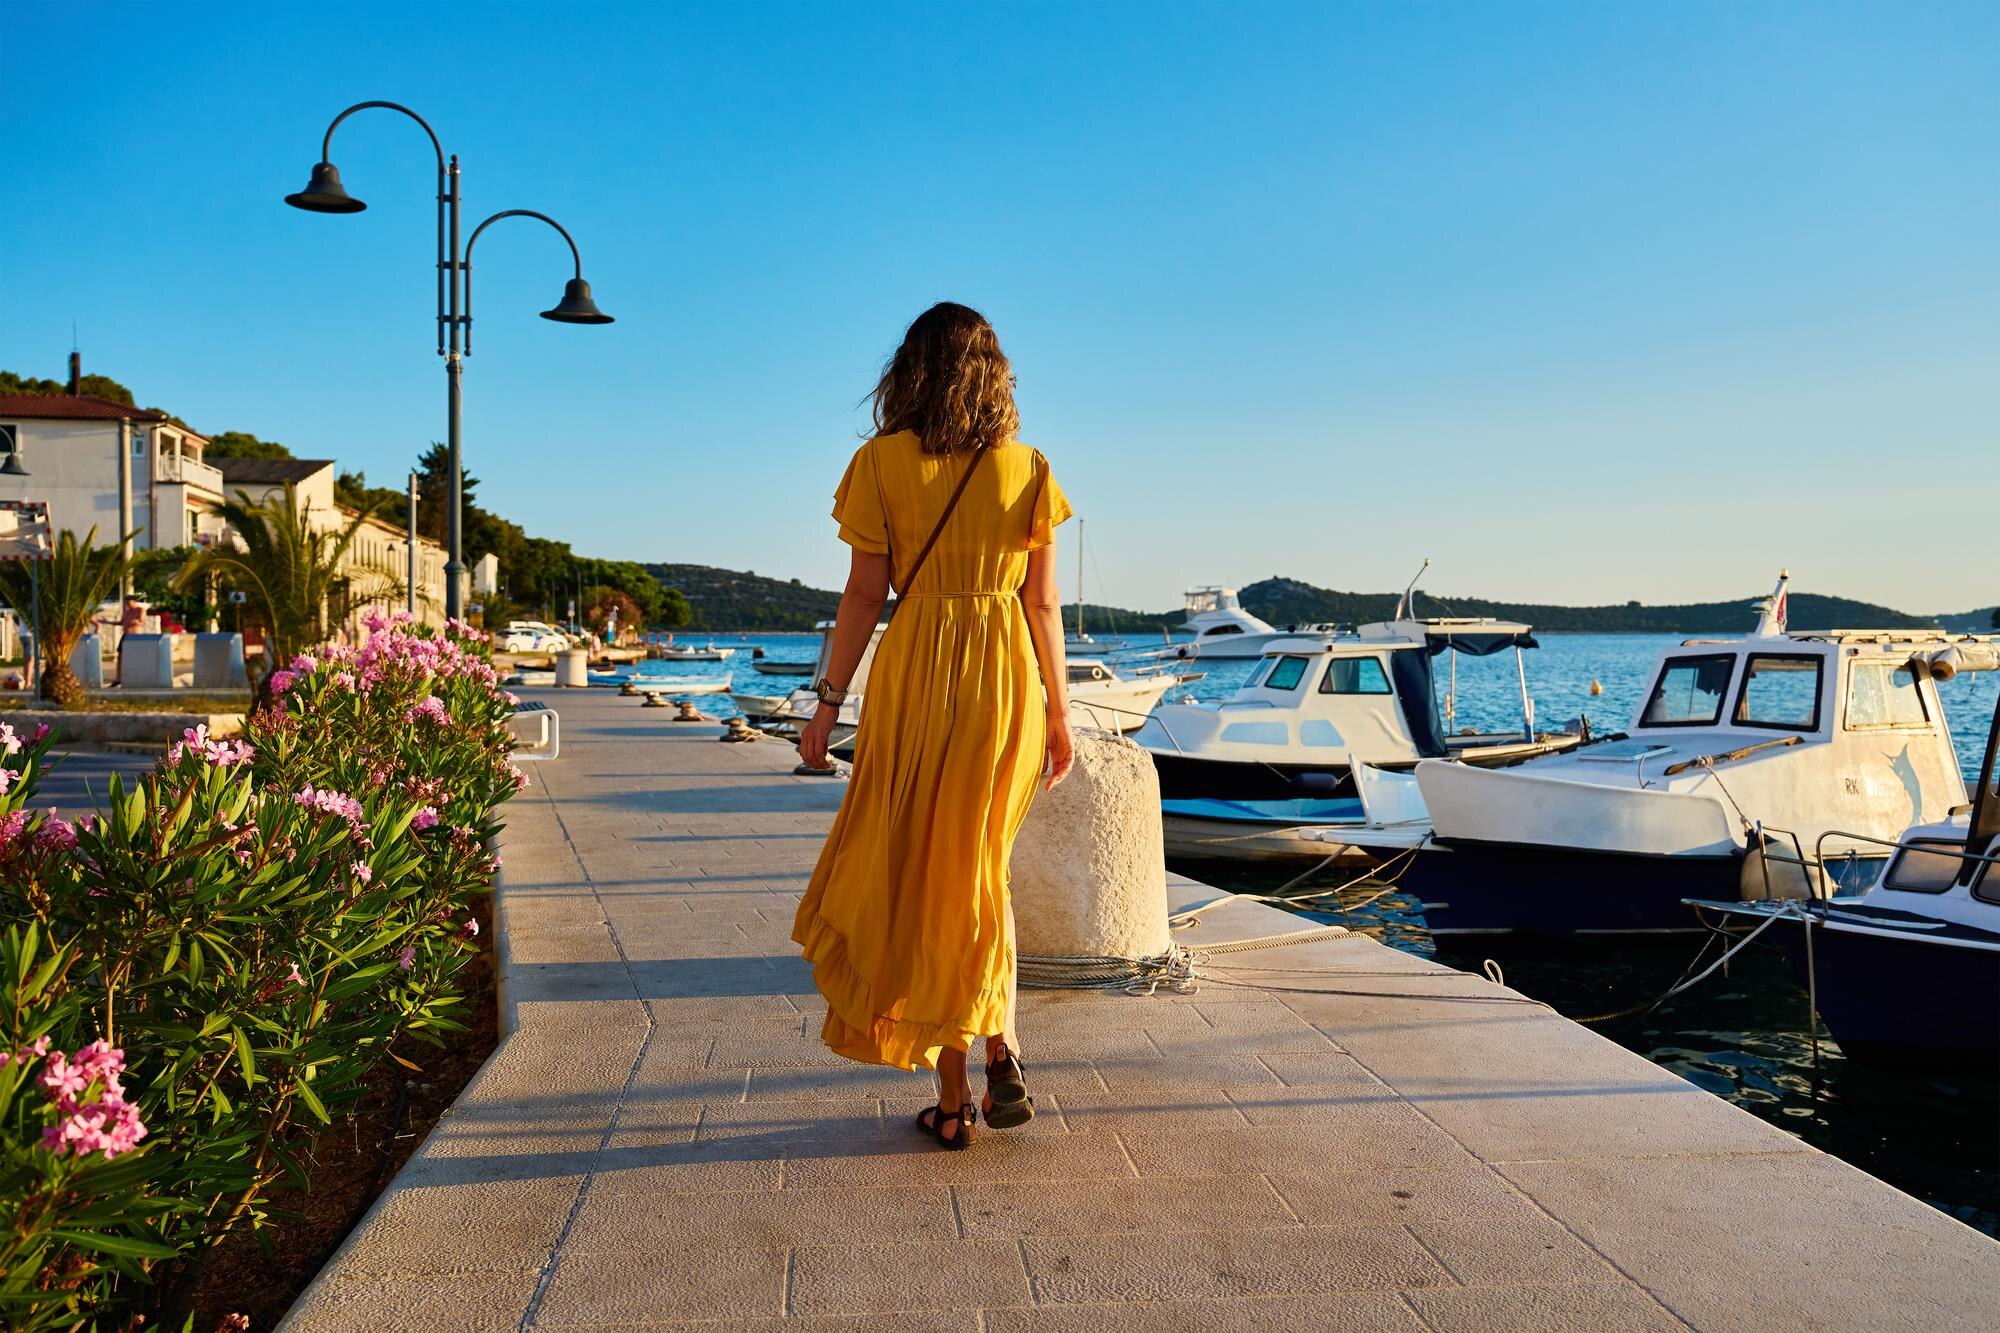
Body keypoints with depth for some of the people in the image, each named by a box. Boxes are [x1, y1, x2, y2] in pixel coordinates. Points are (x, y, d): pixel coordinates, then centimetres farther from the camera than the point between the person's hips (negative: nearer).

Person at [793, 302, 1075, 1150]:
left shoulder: (882, 464, -2)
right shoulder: (1027, 471, 3)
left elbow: (864, 594, -4)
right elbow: (1043, 604, 3)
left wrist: (827, 701, 3)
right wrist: (1058, 712, 10)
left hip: (915, 678, -2)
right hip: (1007, 679, 2)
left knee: (916, 876, 7)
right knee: (979, 866, 20)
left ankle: (954, 1100, 10)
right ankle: (1000, 1054, 7)